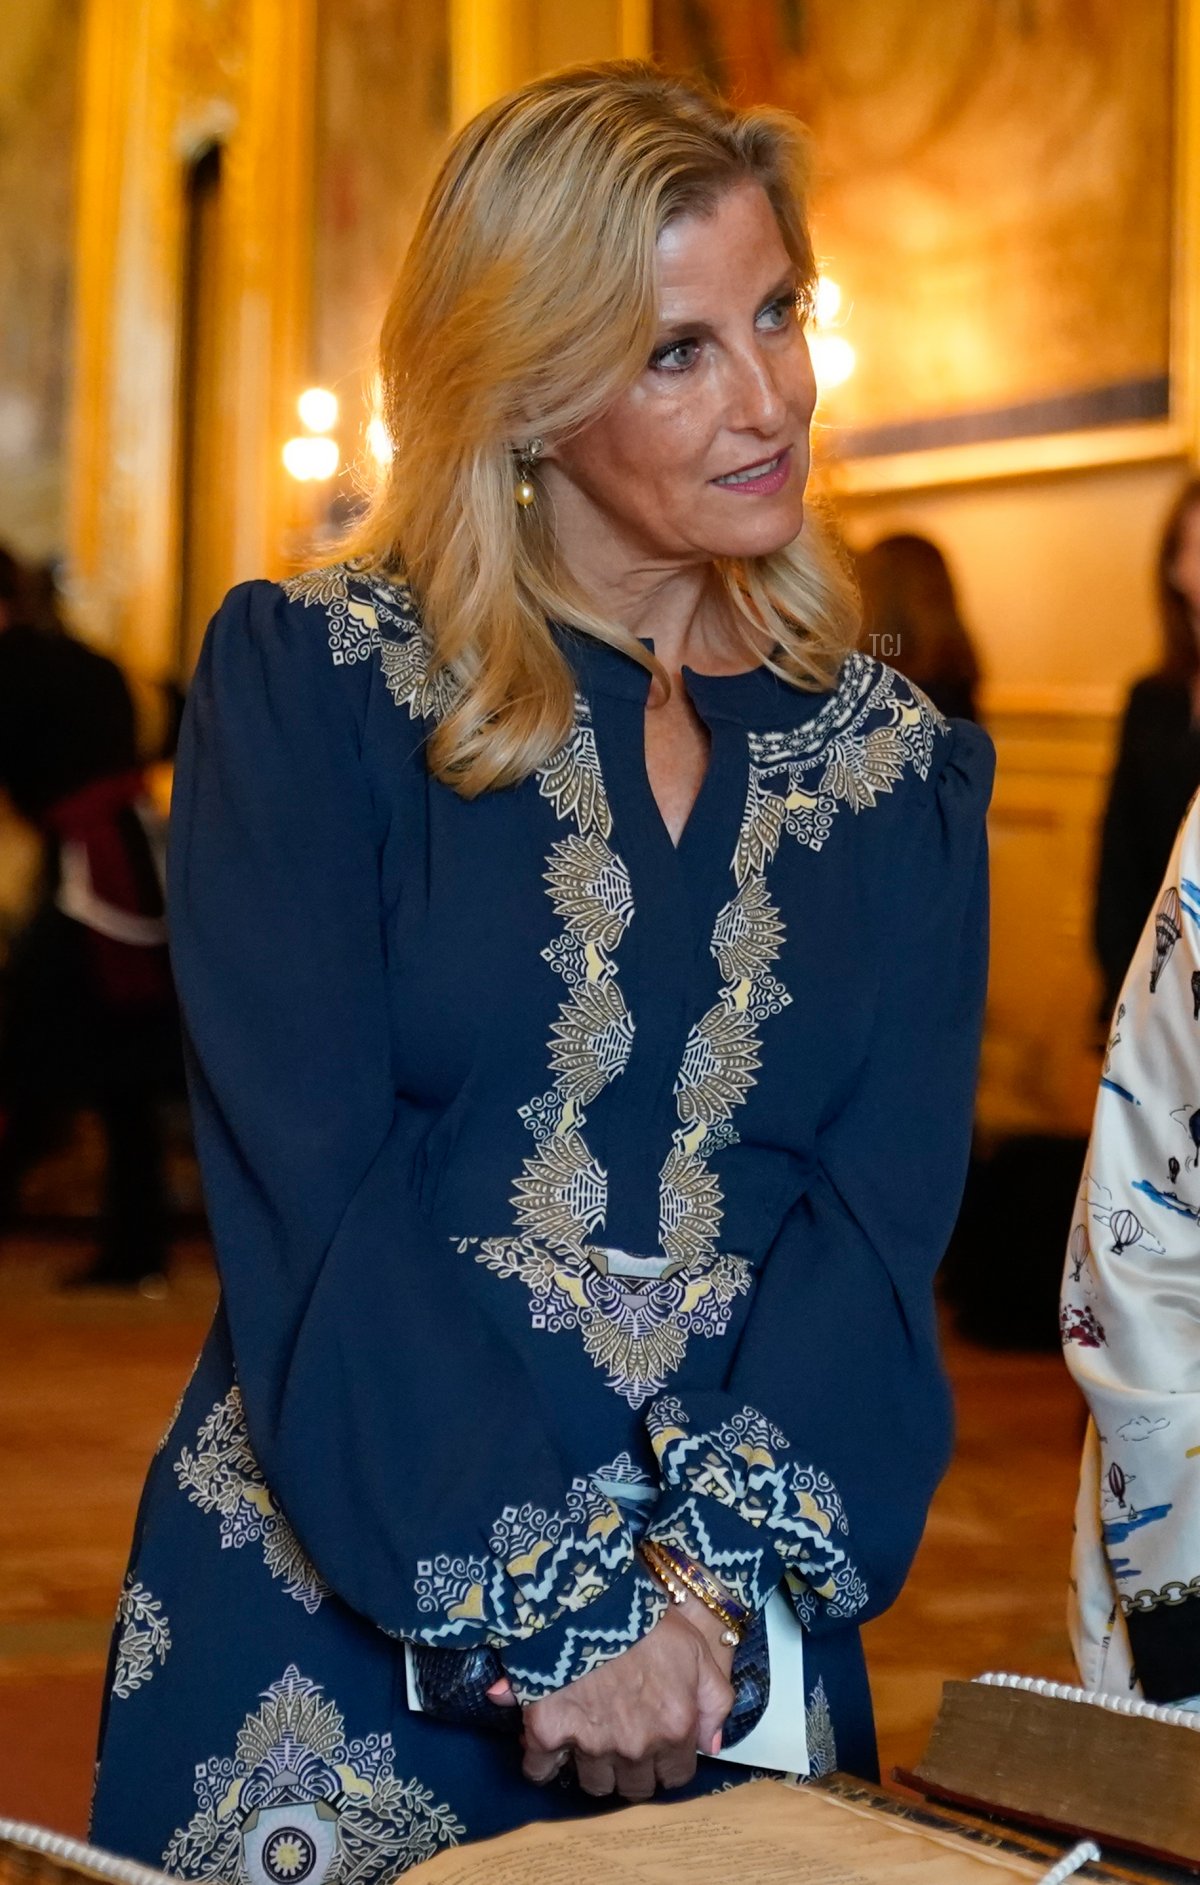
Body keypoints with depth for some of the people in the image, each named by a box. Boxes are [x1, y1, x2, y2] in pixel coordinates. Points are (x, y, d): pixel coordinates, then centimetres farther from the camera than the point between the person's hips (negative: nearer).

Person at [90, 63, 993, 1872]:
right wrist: (550, 1604, -18)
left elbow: (884, 1216, -3)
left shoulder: (901, 768, 6)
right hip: (331, 1637, -2)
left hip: (740, 1648, 3)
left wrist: (706, 1584, -17)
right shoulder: (311, 681, -4)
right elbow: (309, 1183, -12)